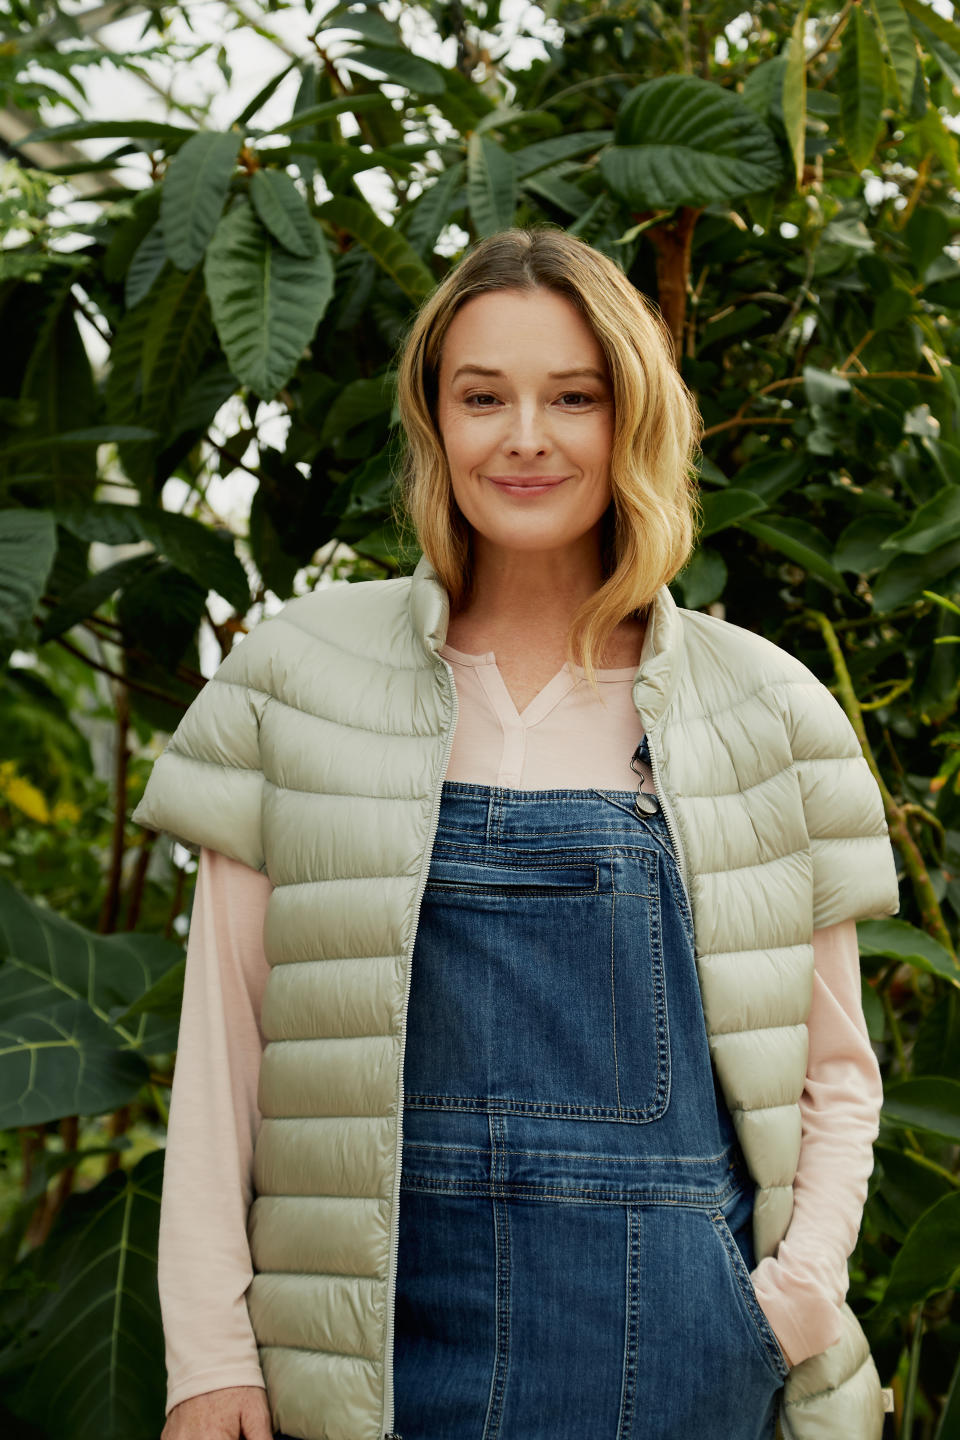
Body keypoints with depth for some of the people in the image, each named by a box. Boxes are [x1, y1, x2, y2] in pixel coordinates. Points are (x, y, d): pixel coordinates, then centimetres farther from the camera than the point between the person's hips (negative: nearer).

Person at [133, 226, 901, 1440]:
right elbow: (221, 1043, 1)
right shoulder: (298, 681, 2)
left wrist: (804, 1287, -6)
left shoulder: (768, 711, 3)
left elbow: (836, 1070, 9)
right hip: (377, 1332, 0)